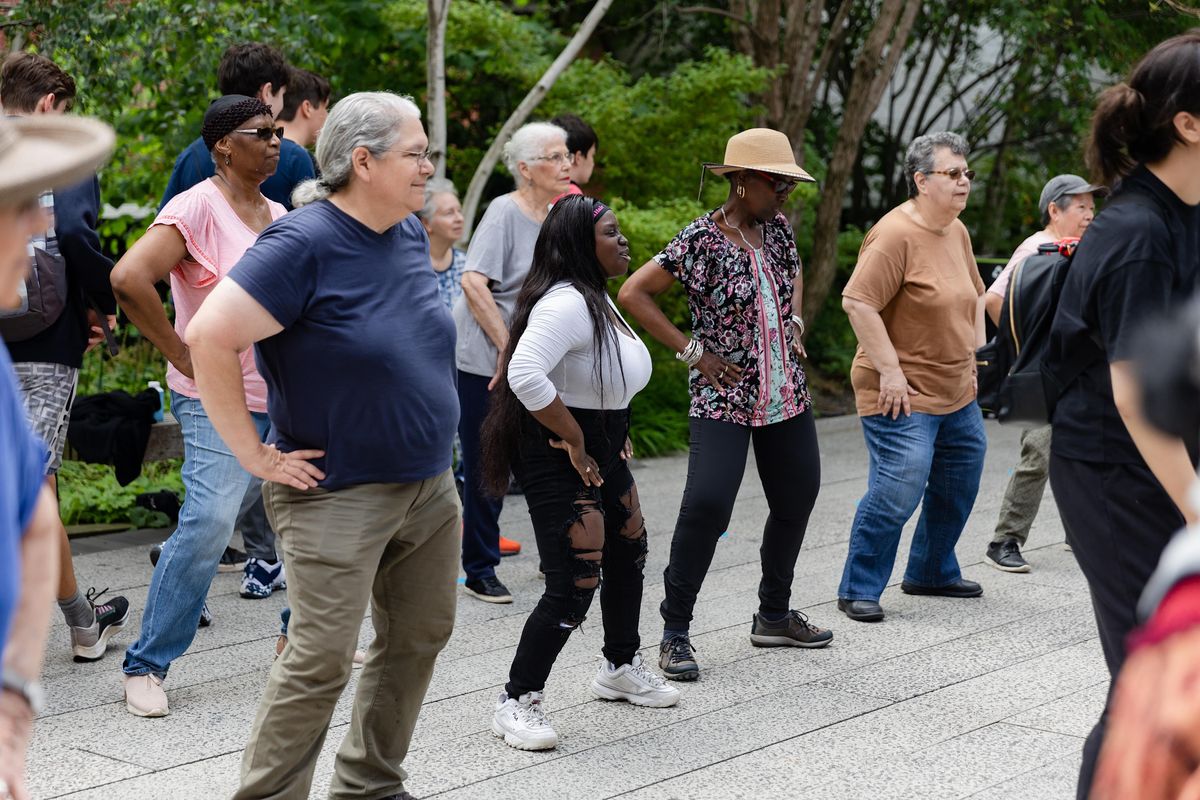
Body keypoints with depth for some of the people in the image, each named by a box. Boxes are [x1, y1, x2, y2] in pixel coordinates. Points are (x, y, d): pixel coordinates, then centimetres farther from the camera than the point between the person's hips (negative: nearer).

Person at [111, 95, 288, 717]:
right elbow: (129, 278, -25)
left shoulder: (278, 216, 12)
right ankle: (145, 667, -5)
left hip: (285, 396, 8)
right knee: (206, 525, -16)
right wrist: (181, 355, -19)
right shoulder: (197, 208, -12)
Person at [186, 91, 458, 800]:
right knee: (321, 661, -9)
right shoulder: (304, 244, -19)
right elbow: (210, 337, -24)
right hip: (339, 494, -8)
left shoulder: (411, 233, 6)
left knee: (419, 639, 14)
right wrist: (256, 455, -20)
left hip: (430, 486, 8)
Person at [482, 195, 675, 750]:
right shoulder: (566, 304, -23)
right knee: (573, 587, -11)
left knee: (629, 553, 22)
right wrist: (576, 443, -26)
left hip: (601, 452, 11)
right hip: (559, 458, -11)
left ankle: (621, 668, 42)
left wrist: (616, 433, 15)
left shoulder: (597, 299, 10)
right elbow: (525, 375, -37)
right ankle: (517, 703, 0)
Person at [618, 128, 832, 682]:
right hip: (723, 397, -7)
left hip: (786, 393, 7)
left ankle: (774, 616, 30)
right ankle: (675, 633, -6)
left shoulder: (777, 230, 5)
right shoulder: (701, 240, -14)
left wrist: (793, 322, 11)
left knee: (796, 500, 12)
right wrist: (692, 351, -15)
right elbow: (633, 294, -15)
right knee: (706, 505, -18)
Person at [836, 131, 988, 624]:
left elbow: (974, 293, 27)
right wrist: (890, 371, -23)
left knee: (959, 486, 17)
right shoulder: (896, 235, -18)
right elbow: (857, 302, -23)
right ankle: (858, 589, 0)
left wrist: (975, 348, 17)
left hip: (958, 393, 9)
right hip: (903, 394, -9)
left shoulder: (957, 232, 11)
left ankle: (932, 573, 35)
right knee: (898, 489, -13)